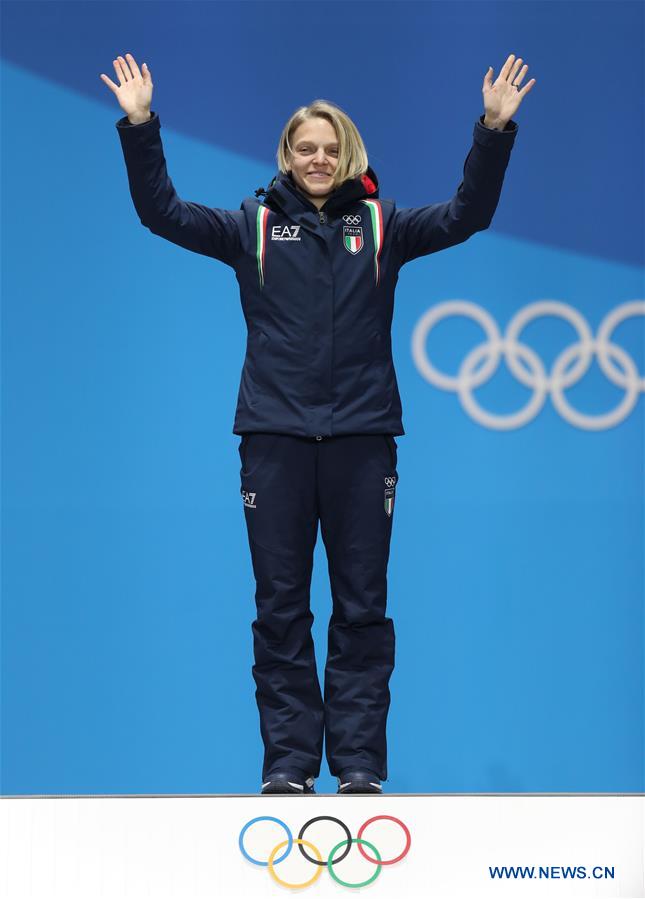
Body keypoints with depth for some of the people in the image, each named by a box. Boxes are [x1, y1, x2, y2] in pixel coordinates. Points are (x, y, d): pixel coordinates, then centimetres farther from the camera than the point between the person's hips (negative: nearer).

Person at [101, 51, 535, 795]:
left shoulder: (381, 227, 8)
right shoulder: (253, 226, 7)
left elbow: (466, 215, -2)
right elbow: (162, 212, 0)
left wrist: (494, 131, -13)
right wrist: (139, 127, -11)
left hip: (361, 434, 0)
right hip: (275, 435, 0)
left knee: (361, 606, 3)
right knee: (280, 607, 3)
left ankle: (359, 762, 9)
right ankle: (287, 761, 8)